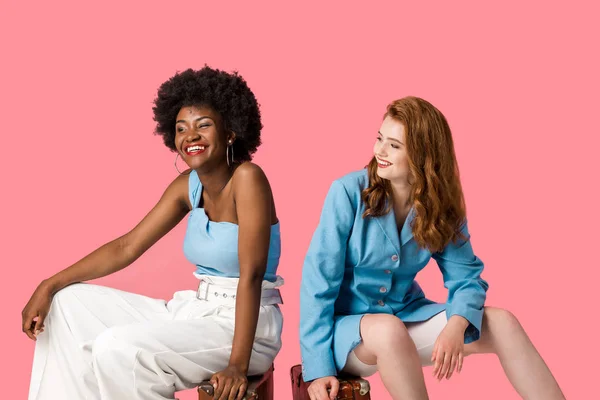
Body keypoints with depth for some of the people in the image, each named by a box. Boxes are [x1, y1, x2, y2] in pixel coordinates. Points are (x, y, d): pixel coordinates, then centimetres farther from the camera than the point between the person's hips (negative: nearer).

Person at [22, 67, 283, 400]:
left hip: (244, 324, -8)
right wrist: (49, 286, 0)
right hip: (198, 310, 8)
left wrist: (238, 365, -27)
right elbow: (127, 247, 7)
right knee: (69, 303, 6)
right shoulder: (188, 185, 5)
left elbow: (251, 275, -23)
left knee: (116, 349, -26)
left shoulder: (247, 178, -18)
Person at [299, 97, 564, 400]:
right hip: (348, 326, -4)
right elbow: (319, 280, -18)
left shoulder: (441, 205, -5)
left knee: (501, 323, -15)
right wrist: (318, 367, -23)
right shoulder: (348, 192, -17)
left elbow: (466, 276, -6)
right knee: (389, 329, -37)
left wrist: (456, 326, -29)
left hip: (406, 316, 4)